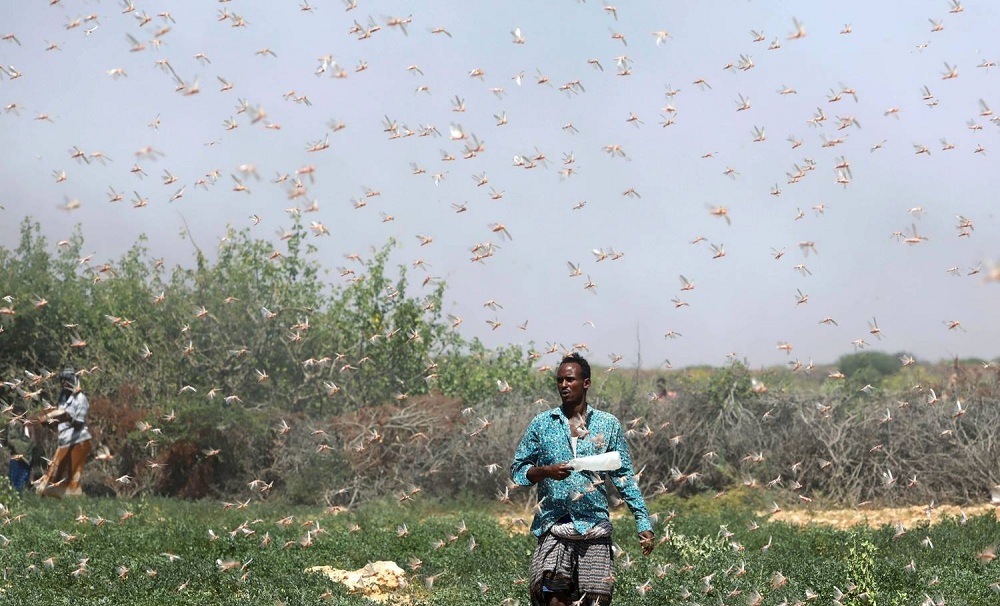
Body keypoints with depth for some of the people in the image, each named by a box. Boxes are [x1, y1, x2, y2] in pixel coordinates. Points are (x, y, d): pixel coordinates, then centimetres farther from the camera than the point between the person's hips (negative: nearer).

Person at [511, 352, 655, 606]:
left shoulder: (608, 425, 8)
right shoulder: (542, 423, 7)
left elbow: (625, 477, 10)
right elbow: (517, 471, 9)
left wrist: (644, 523, 4)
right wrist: (546, 471, -12)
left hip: (596, 529, 1)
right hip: (554, 529, -1)